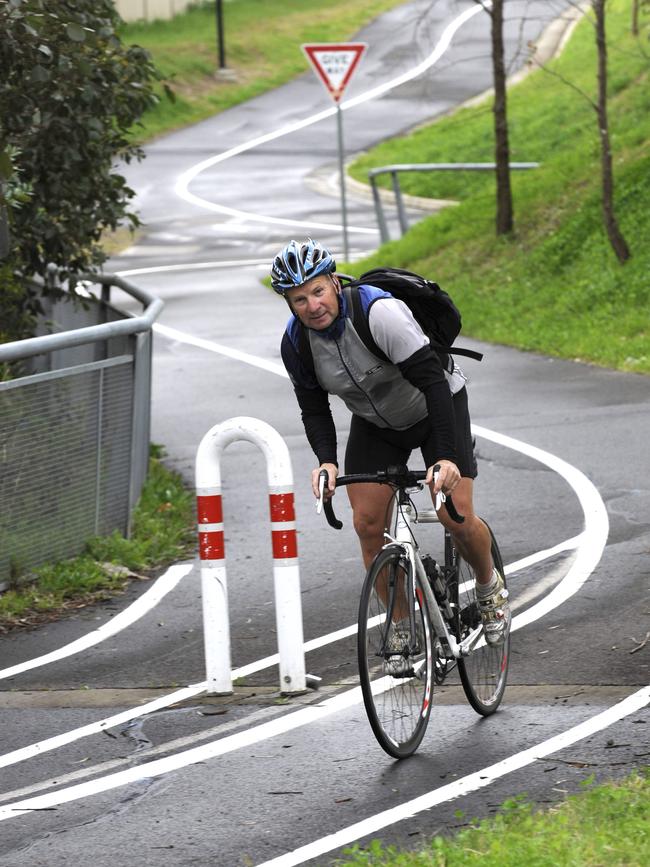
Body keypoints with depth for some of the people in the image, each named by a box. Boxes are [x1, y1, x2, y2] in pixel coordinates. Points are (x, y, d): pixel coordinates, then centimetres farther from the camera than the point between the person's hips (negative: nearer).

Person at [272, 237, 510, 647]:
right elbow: (315, 409, -7)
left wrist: (446, 456, -43)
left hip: (435, 406, -4)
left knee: (455, 516, -15)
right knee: (367, 522, -9)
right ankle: (402, 626, 6)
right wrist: (327, 461, -27)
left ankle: (490, 586, 16)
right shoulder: (296, 344, -18)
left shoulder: (380, 312, -35)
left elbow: (433, 381, -36)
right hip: (375, 424, 5)